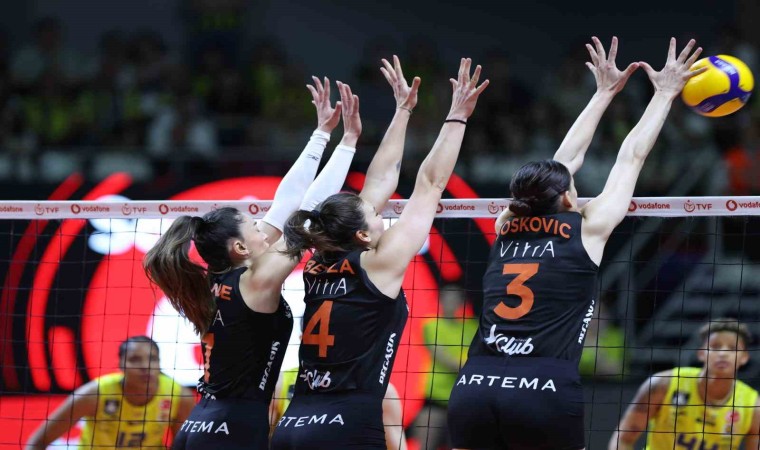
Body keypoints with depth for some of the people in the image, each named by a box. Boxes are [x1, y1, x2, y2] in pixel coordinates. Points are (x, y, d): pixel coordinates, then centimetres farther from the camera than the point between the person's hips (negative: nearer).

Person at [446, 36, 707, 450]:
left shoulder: (506, 229, 19)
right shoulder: (587, 229, 8)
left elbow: (565, 161, 33)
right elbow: (631, 157, 22)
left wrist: (604, 93, 44)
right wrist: (665, 93, 35)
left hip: (474, 388, 4)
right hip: (546, 392, -4)